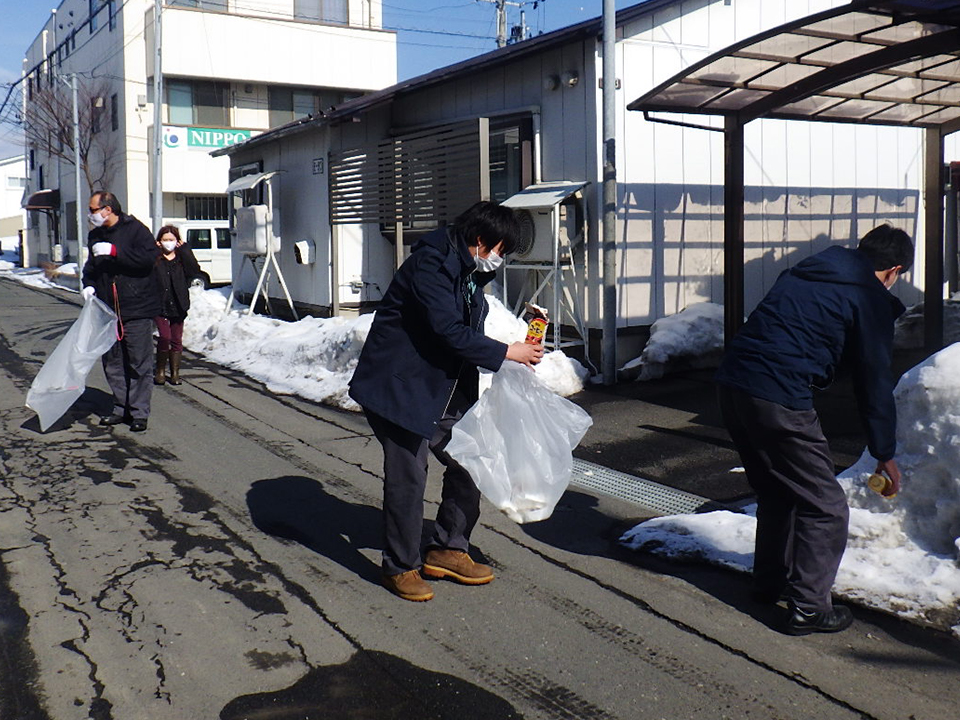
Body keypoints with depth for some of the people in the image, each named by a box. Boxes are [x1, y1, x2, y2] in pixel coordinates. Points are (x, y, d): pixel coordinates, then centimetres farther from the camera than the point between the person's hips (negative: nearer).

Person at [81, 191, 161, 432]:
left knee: (139, 362, -3)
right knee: (112, 363, 10)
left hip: (137, 310, -7)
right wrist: (88, 284, 7)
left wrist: (114, 251, -22)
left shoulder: (135, 229, -6)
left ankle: (139, 412, 3)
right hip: (107, 310, 7)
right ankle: (121, 408, 20)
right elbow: (91, 266, 27)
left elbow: (148, 257, -20)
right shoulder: (95, 236, 16)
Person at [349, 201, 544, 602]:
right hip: (399, 387, -9)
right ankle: (400, 568, 12)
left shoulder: (472, 273, 12)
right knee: (407, 477, -5)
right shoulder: (431, 265, -19)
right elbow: (449, 332, -25)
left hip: (446, 391, 9)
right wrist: (505, 354, -18)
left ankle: (447, 551, 22)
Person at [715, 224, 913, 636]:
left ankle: (770, 583, 36)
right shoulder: (870, 300, 0)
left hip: (731, 382, 8)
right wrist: (885, 454, 13)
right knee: (825, 507, 5)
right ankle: (808, 607, 9)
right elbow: (874, 382, 3)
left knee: (776, 491, 26)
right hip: (779, 398, -8)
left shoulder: (806, 271, 21)